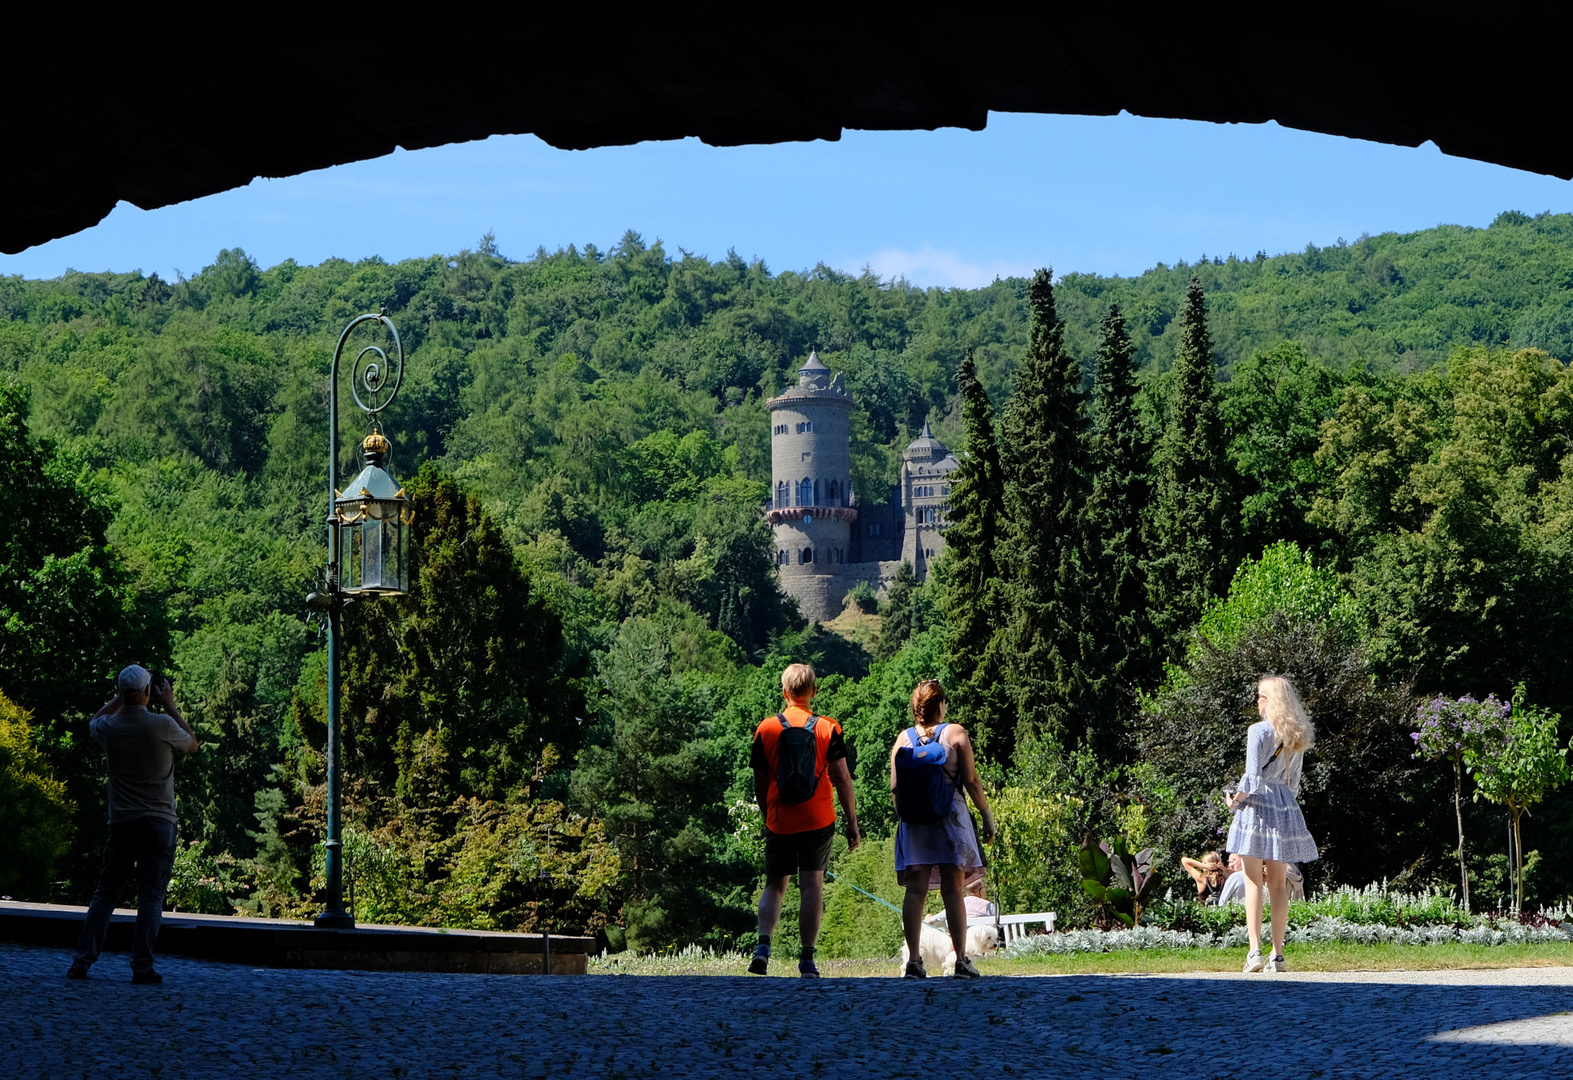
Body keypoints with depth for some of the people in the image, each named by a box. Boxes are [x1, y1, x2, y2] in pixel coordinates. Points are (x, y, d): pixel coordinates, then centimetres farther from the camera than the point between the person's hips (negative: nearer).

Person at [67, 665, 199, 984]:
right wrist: (170, 706, 11)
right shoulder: (163, 725, -12)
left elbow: (94, 721, 25)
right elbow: (192, 744, 9)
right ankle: (142, 968, -5)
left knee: (105, 893, 10)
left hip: (121, 824, 3)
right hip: (159, 823, -3)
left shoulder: (109, 728, -2)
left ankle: (82, 961, 7)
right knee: (151, 896, -1)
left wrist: (119, 698, 21)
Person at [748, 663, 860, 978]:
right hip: (818, 821, -1)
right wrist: (853, 823, 3)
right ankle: (807, 959, -2)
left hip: (779, 822, 1)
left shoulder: (766, 729, 2)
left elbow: (759, 784, 8)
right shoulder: (827, 729, -2)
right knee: (812, 886, 1)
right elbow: (842, 778, -4)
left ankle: (763, 945, -9)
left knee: (774, 885, 10)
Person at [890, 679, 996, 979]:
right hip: (950, 816, -2)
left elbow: (894, 787, 2)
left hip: (914, 819, 2)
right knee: (953, 891, 0)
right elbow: (971, 780, -5)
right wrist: (986, 814, 4)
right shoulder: (955, 733, -2)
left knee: (915, 890, 1)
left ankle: (913, 961, -5)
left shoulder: (904, 738, 5)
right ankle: (961, 962, 0)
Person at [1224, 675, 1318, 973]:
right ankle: (1277, 954, 6)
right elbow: (1294, 781, 15)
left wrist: (1238, 798, 0)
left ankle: (1255, 950, -12)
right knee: (1278, 884, 8)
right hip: (1286, 806, 6)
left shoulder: (1258, 731, -8)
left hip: (1257, 803, -6)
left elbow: (1253, 776, -13)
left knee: (1253, 881, -4)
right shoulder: (1297, 736, 11)